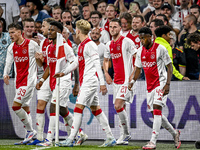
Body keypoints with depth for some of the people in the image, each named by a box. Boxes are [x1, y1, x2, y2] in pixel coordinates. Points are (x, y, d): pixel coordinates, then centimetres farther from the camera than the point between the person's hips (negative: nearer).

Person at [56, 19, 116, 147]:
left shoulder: (90, 45, -13)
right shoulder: (82, 45, 15)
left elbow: (97, 64, -17)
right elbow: (77, 62, 27)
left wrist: (102, 83, -20)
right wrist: (64, 73, 24)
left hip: (90, 81, -10)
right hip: (85, 82, 10)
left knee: (78, 108, -11)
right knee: (95, 109, 10)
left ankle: (70, 140, -11)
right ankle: (110, 138, 12)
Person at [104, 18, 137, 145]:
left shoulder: (127, 42, -10)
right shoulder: (109, 45, 13)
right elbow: (106, 60, 28)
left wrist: (133, 74, -17)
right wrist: (106, 73, 12)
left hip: (126, 79, -8)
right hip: (116, 80, 8)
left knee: (118, 106, -17)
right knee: (120, 107, 10)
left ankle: (126, 134, -5)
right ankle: (124, 135, 18)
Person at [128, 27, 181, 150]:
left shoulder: (160, 49, -10)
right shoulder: (140, 51, 8)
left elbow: (170, 67, -7)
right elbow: (138, 68, 18)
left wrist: (167, 84, -16)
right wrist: (133, 81, 0)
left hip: (161, 83, -7)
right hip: (150, 85, 7)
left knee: (157, 109, -19)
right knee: (156, 113, 7)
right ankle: (174, 133, 28)